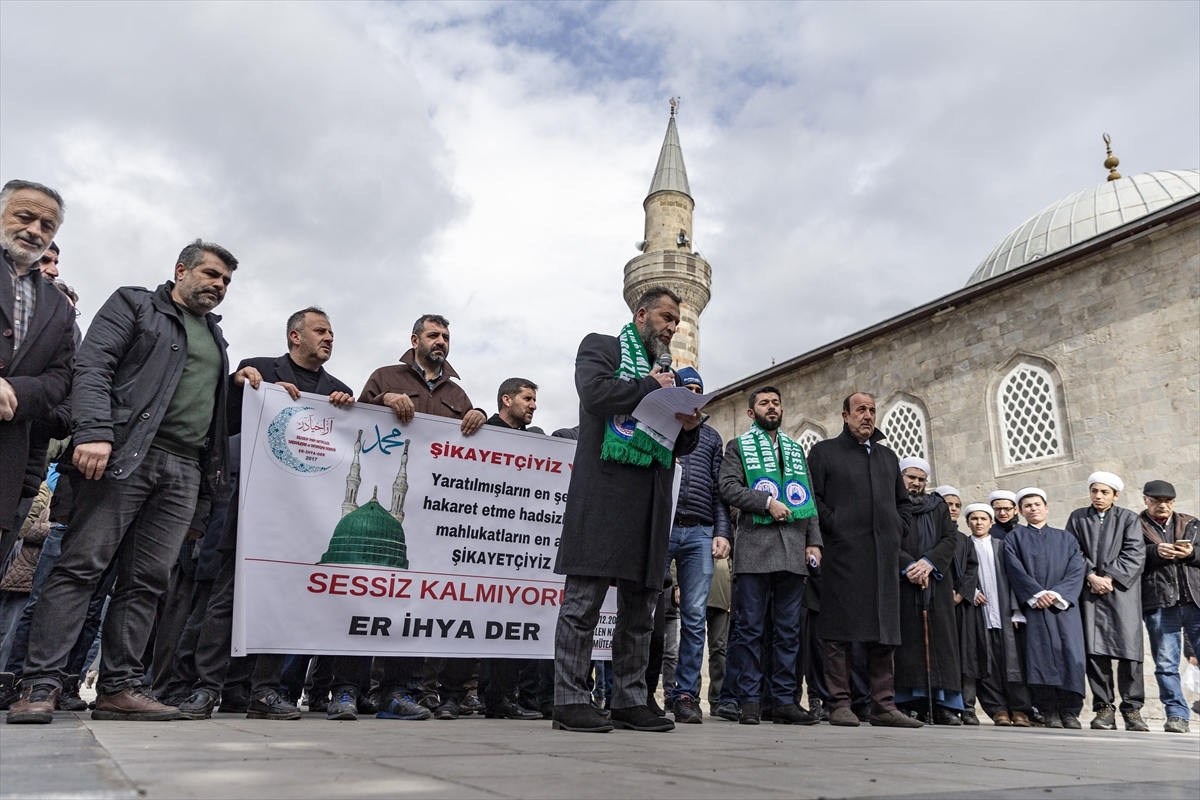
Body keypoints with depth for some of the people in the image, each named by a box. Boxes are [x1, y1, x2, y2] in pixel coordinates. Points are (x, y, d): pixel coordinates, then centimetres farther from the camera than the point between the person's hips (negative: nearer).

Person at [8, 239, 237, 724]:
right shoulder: (134, 305, 10)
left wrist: (205, 498, 15)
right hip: (124, 454, -5)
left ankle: (119, 687, 5)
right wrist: (93, 431, -21)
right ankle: (40, 685, -5)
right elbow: (92, 365, -4)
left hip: (184, 470, 5)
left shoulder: (216, 340, 27)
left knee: (147, 581, 2)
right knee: (82, 565, -8)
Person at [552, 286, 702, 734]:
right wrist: (650, 387, -2)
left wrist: (689, 427, 5)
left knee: (640, 605, 8)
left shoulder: (667, 372, 27)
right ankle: (570, 701, -1)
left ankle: (629, 700, 15)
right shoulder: (600, 346, 10)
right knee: (584, 600, -6)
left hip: (650, 501, 7)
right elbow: (596, 392, -12)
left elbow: (681, 448, 27)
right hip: (604, 491, -7)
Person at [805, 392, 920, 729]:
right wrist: (834, 526, -10)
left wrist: (896, 529, 11)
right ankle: (840, 704, 1)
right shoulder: (824, 451, 8)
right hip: (843, 554, -5)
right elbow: (811, 497, -2)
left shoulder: (888, 457, 22)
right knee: (840, 629, -4)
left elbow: (904, 502, 27)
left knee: (884, 631, 6)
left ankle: (883, 704, 11)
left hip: (884, 556, 5)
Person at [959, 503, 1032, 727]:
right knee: (986, 662, -4)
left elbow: (1012, 577, 8)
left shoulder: (1001, 546, 15)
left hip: (1003, 611, 1)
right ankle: (998, 709, 0)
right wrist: (971, 592, -11)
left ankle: (1019, 709, 0)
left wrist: (1016, 611, -2)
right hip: (977, 611, -1)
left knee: (1011, 659, -5)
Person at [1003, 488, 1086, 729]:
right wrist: (1037, 594, -13)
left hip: (1064, 605, 2)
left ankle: (1070, 712, -4)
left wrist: (1057, 594, -10)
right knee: (1041, 656, -11)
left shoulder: (1065, 538, 19)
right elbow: (1016, 570, 0)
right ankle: (1050, 712, -7)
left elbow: (1076, 570, 5)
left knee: (1071, 655, -10)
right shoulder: (1014, 537, 14)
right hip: (1034, 606, -1)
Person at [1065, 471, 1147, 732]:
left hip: (1122, 591, -1)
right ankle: (1103, 708, 2)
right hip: (1089, 591, 1)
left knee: (1128, 649, -7)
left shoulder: (1129, 518, 10)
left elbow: (1135, 554, -1)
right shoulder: (1077, 517, 14)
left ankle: (1132, 708, 2)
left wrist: (1109, 578, -10)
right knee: (1095, 650, -3)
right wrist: (1092, 577, -7)